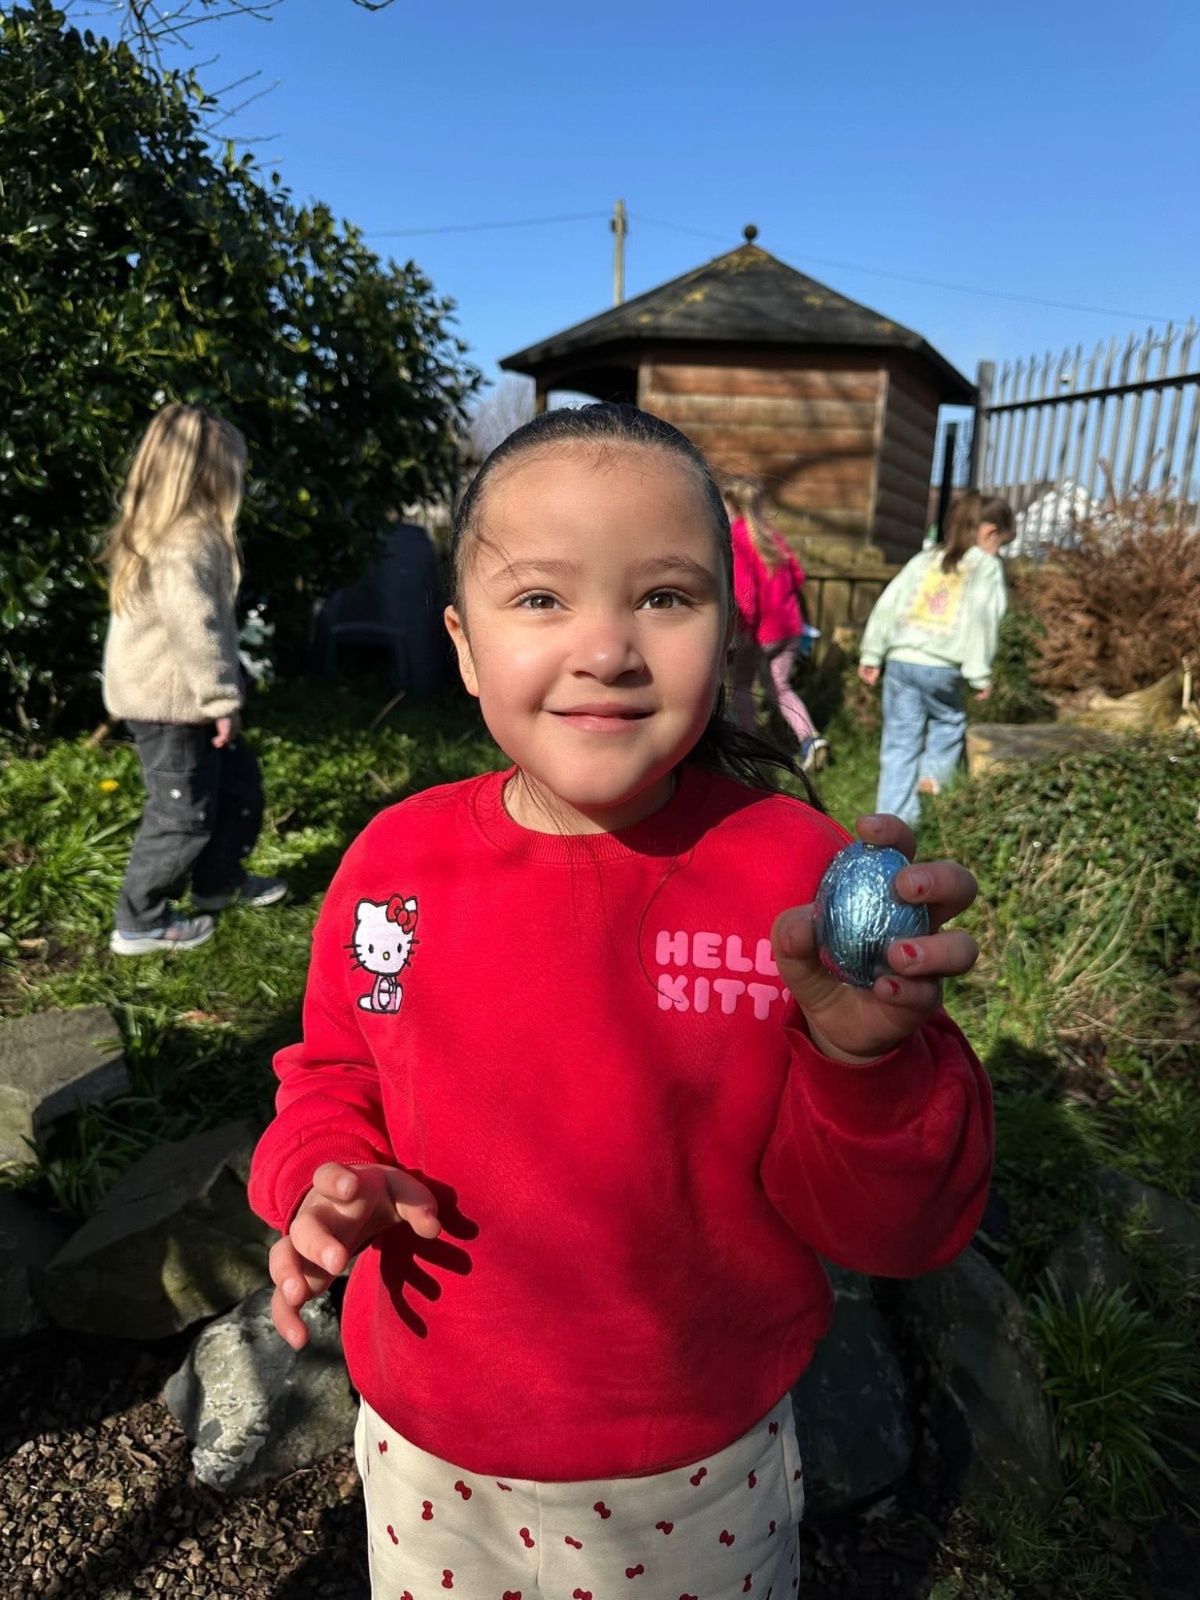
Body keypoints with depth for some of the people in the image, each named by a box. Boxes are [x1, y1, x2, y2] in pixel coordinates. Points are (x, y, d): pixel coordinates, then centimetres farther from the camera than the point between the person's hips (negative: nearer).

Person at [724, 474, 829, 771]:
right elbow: (797, 575, 11)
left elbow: (744, 589, -21)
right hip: (789, 626, 6)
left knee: (742, 686, 14)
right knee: (780, 687, 17)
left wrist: (744, 628, -13)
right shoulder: (768, 533, 7)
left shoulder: (734, 539, -14)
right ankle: (811, 738, 1)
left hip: (758, 631, -6)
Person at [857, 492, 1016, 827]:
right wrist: (980, 674, -6)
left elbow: (888, 604, 12)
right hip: (941, 666, -4)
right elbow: (982, 620, -7)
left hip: (901, 660, 4)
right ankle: (932, 772, 6)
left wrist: (872, 654, 14)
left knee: (899, 743, 9)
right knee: (950, 721, 26)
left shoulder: (926, 558, 17)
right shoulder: (988, 566, 4)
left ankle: (892, 820, 10)